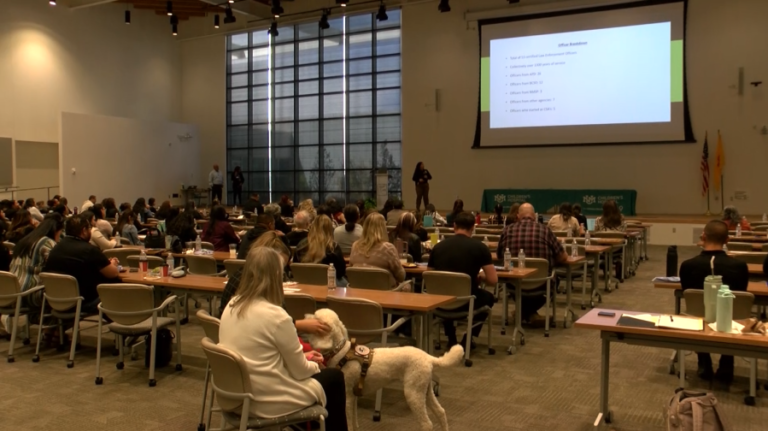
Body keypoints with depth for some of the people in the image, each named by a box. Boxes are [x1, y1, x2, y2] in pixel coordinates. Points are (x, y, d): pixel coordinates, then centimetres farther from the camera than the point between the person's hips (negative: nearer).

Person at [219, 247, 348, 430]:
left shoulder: (231, 307, -2)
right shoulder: (276, 315, -24)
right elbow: (300, 371, -13)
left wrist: (302, 357, 13)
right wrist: (314, 364, 9)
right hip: (267, 402, -7)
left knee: (310, 370, 28)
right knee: (334, 377, 14)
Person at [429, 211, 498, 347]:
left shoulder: (438, 246, 1)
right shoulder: (479, 247, -6)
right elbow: (493, 280, -9)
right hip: (465, 302, -2)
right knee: (488, 297, 32)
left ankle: (451, 339, 31)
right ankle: (467, 339, 21)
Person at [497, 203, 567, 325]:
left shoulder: (507, 230, -1)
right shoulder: (544, 230, -5)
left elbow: (499, 256, 14)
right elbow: (563, 257, 3)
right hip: (540, 286, -2)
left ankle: (522, 311, 24)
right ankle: (529, 312, 23)